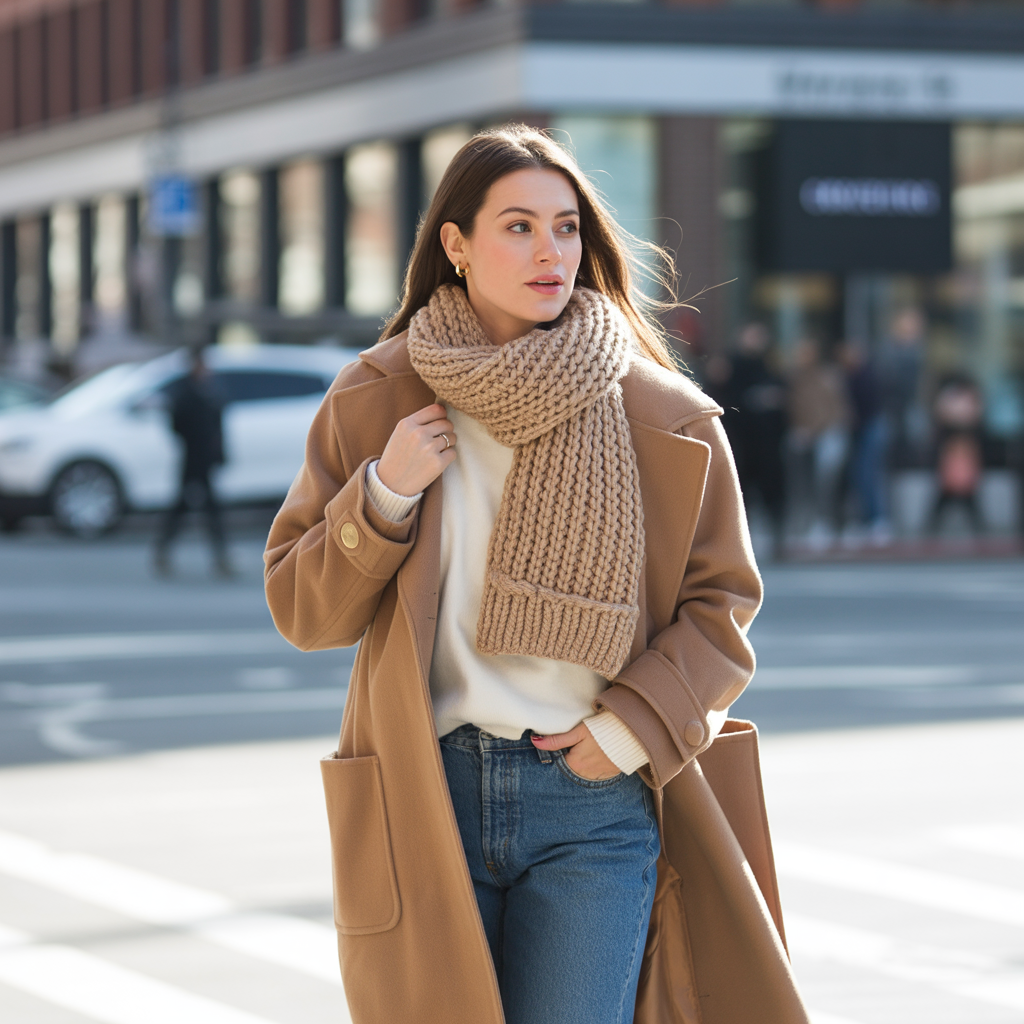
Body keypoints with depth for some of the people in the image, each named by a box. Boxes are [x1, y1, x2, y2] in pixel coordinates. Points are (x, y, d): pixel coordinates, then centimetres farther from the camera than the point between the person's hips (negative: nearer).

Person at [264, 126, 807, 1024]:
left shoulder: (663, 414, 2)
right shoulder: (374, 400, 4)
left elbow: (721, 597, 8)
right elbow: (301, 608, 6)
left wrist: (631, 726, -6)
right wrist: (382, 499, -11)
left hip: (594, 801, -1)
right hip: (424, 803, 1)